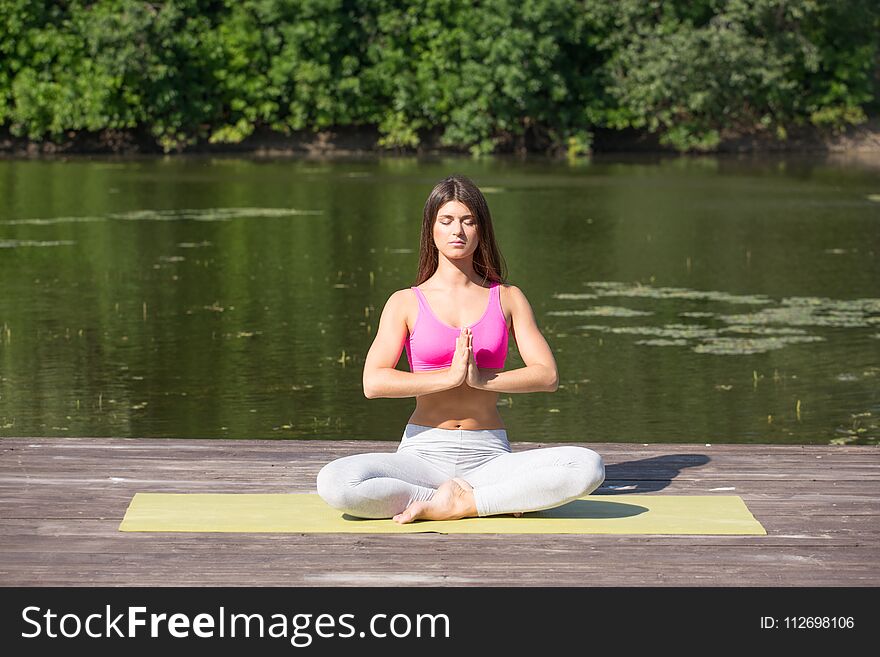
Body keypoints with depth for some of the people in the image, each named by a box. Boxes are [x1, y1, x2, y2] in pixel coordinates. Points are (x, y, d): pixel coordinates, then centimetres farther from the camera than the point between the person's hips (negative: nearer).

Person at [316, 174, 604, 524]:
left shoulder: (507, 298, 9)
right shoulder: (406, 302, 5)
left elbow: (547, 375, -1)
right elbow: (373, 382, -9)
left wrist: (480, 379, -15)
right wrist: (451, 376, -18)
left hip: (488, 456, 0)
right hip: (424, 453, 0)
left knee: (587, 467, -27)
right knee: (334, 483, -31)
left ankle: (457, 504, -19)